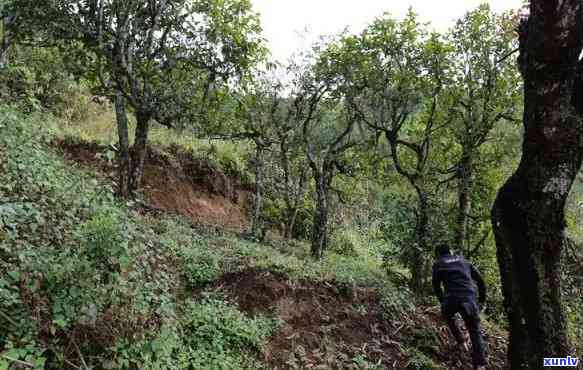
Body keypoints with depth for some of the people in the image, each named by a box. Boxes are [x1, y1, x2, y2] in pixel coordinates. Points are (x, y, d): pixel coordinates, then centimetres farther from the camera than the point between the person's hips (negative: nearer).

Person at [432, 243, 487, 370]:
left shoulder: (438, 264, 13)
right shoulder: (463, 260, 22)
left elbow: (436, 286, 8)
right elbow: (480, 280, 20)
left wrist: (442, 301, 21)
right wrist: (482, 299, 26)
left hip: (452, 299, -2)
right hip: (470, 299, 3)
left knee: (448, 316, 31)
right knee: (475, 331, 13)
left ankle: (461, 342, 29)